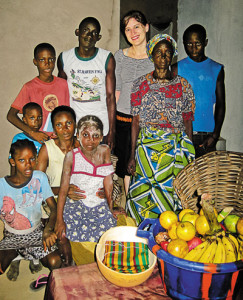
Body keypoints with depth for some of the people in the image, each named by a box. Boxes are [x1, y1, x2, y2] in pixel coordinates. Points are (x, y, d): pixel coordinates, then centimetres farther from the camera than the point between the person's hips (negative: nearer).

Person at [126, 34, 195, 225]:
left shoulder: (183, 85, 9)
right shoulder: (141, 84, 6)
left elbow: (188, 122, 9)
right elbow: (136, 121, 4)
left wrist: (190, 154, 4)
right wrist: (132, 155, -1)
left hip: (178, 147, 1)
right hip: (148, 147, -1)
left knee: (174, 193, 0)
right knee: (145, 194, -3)